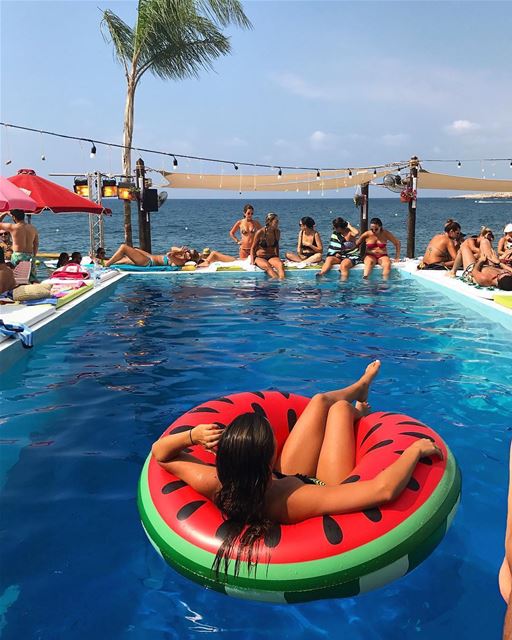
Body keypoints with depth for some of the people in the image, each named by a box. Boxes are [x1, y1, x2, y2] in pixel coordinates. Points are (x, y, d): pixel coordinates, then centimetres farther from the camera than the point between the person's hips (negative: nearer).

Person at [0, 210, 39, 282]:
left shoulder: (12, 227, -7)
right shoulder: (33, 228, 6)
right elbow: (36, 244, 12)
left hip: (17, 256, -4)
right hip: (30, 256, 4)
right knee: (33, 279, 8)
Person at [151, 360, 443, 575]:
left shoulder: (215, 487, -38)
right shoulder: (294, 502, -50)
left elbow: (160, 452, -21)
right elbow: (384, 490, -54)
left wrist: (191, 436, -41)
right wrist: (416, 449, -37)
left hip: (286, 479, 4)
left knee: (321, 400, 15)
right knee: (340, 407, 11)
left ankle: (361, 387, 53)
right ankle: (357, 411, 52)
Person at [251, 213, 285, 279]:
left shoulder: (277, 232, 3)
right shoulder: (260, 232, -9)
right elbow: (253, 248, -1)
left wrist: (277, 258, 14)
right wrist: (252, 261, -11)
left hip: (272, 257, 3)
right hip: (260, 257, -3)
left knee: (280, 264, -31)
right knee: (267, 266, -37)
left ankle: (282, 280, -52)